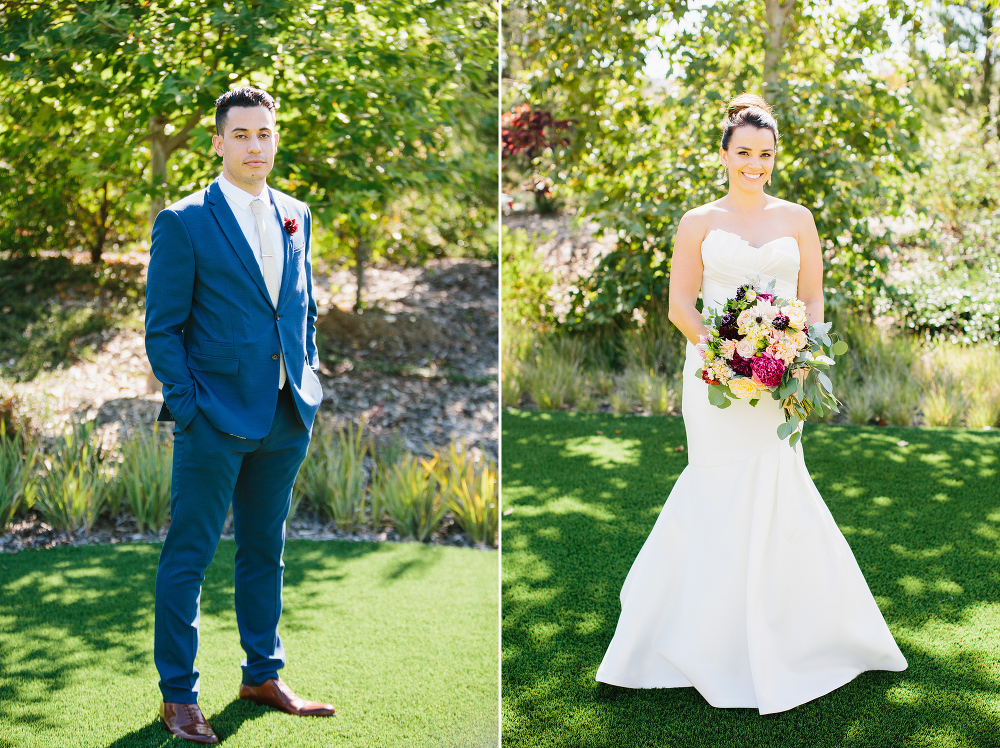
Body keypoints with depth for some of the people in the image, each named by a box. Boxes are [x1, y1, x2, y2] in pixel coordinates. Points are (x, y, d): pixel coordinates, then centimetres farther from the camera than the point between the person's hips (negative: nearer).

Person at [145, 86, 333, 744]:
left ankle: (263, 675, 29)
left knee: (265, 549, 16)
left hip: (286, 419, 6)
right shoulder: (184, 222, -5)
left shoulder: (296, 216, 11)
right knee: (189, 556, 1)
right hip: (216, 419, -5)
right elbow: (162, 327, -5)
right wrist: (186, 407, -12)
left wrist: (309, 383, 10)